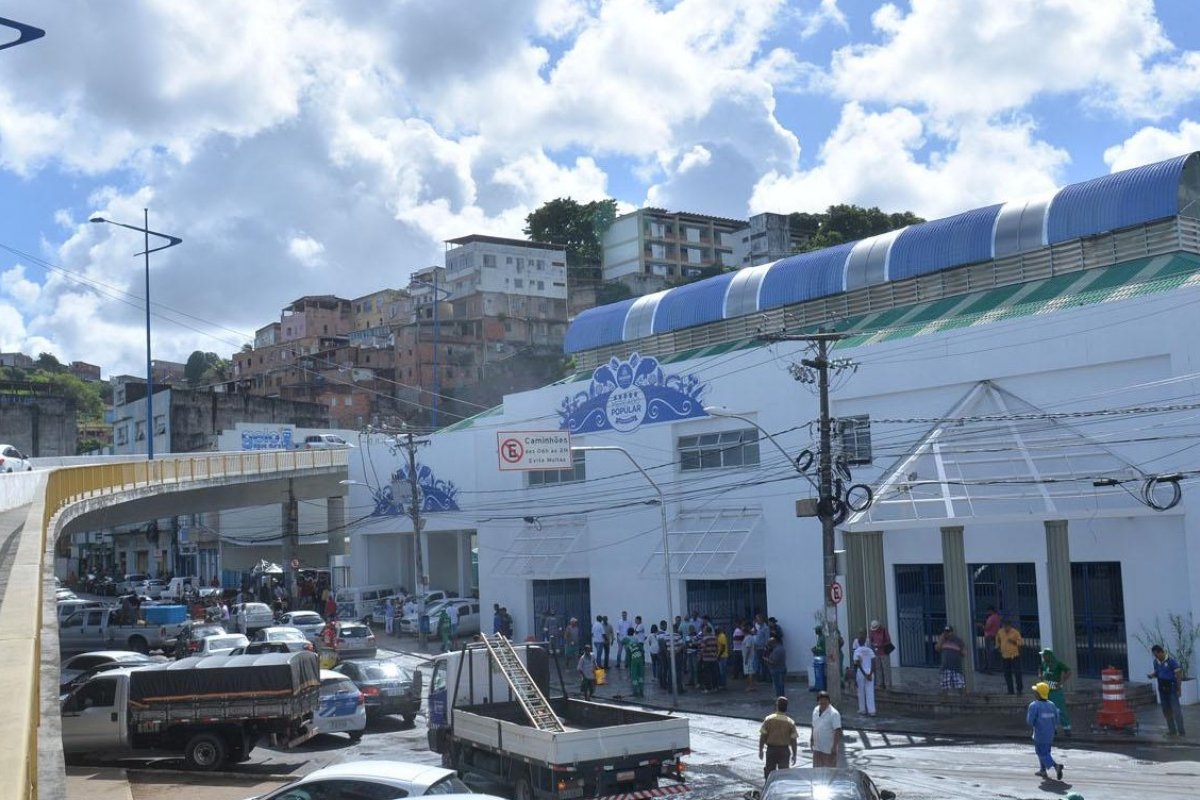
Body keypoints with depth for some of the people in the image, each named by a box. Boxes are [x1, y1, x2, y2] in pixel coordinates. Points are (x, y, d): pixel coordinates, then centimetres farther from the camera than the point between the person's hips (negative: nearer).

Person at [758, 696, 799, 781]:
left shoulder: (769, 719, -9)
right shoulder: (790, 722, -8)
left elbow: (763, 736, -6)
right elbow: (793, 740, -5)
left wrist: (760, 750, 5)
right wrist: (794, 755, 5)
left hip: (771, 749, 0)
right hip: (784, 750, 0)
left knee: (769, 772, 12)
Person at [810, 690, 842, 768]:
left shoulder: (834, 713, -17)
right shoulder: (816, 710, 5)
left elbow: (838, 731, -20)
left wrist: (834, 746, -23)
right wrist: (812, 739, 16)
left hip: (829, 749, -7)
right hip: (817, 747, 7)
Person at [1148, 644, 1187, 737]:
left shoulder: (1171, 661, -13)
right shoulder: (1155, 662, 7)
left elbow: (1178, 675, -10)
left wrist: (1179, 688, -13)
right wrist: (1152, 675, -4)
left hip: (1171, 688, -7)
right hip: (1162, 689, 7)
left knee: (1176, 710, -6)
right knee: (1166, 710, 9)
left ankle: (1181, 731, -3)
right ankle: (1172, 730, 18)